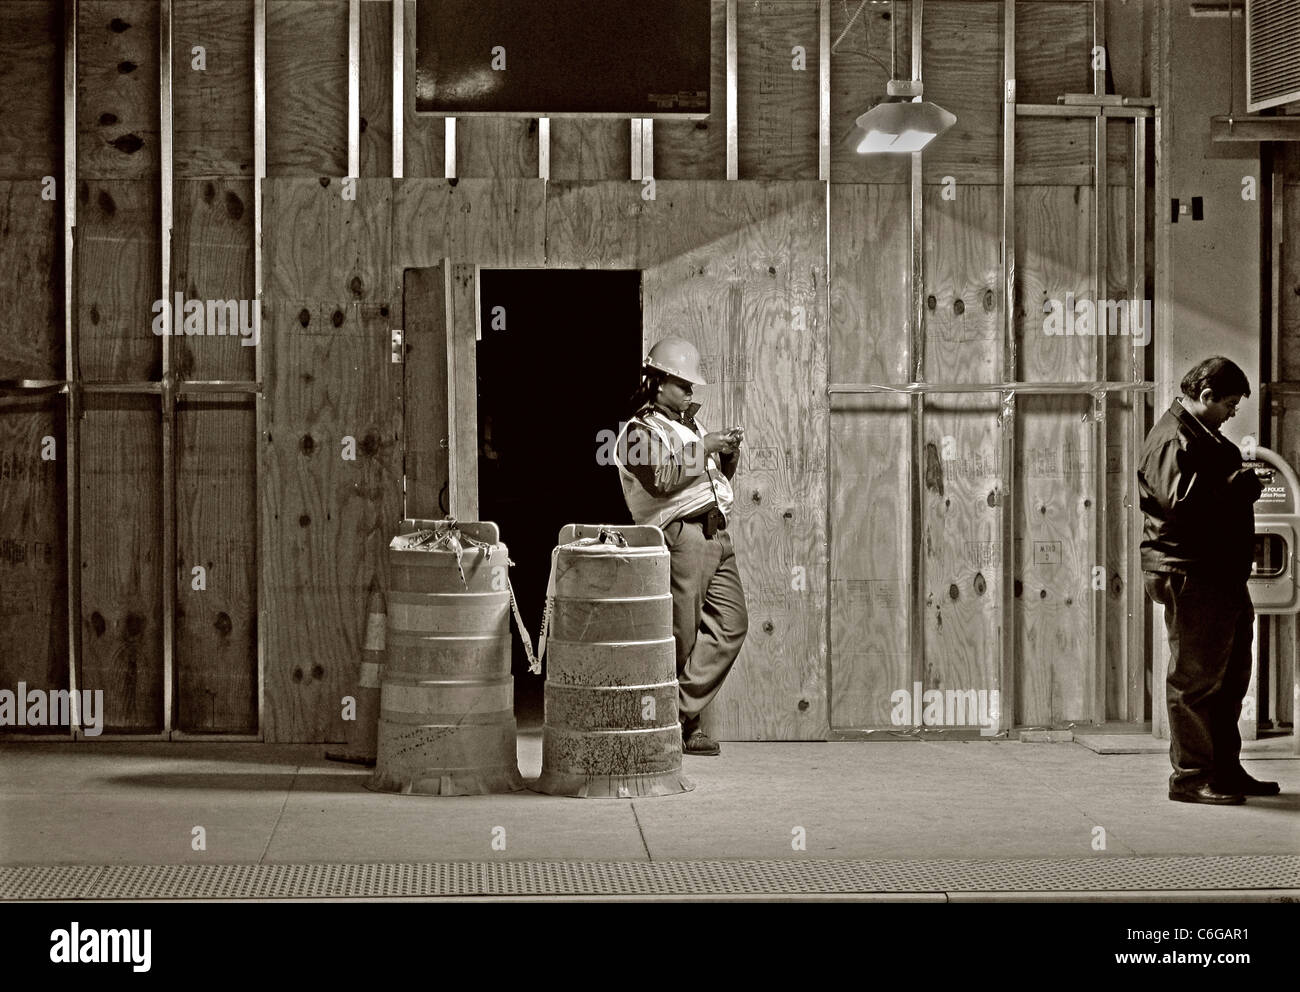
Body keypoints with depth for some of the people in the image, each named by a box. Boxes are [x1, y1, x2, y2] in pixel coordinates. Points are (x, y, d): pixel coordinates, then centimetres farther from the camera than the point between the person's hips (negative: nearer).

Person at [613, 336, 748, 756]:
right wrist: (701, 450, -14)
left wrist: (728, 453, 9)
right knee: (680, 634, -9)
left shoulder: (690, 424, 26)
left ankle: (683, 714, 4)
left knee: (730, 623, 2)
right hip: (681, 534, -9)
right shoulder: (640, 430, -1)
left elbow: (718, 477, 30)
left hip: (716, 532, 9)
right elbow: (659, 478, -17)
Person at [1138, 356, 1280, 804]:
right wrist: (1240, 484, -18)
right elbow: (1181, 501, -26)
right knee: (1195, 678, -5)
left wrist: (1246, 482, 8)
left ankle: (1225, 768, 24)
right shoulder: (1173, 440, -13)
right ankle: (1190, 776, 0)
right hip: (1190, 575, -11)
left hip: (1222, 574, 11)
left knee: (1231, 676, 15)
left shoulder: (1204, 436, 20)